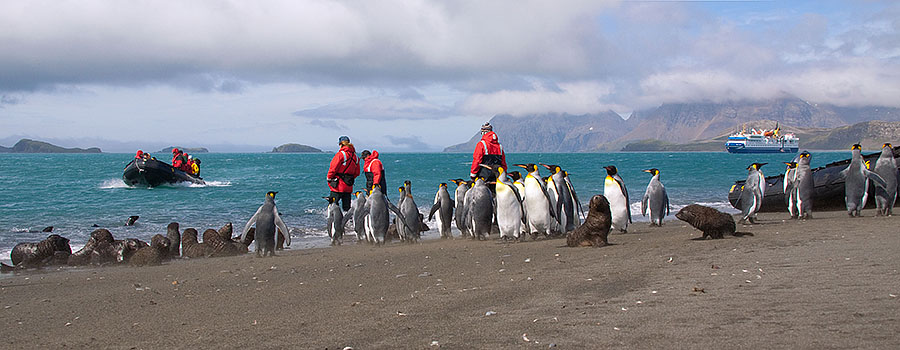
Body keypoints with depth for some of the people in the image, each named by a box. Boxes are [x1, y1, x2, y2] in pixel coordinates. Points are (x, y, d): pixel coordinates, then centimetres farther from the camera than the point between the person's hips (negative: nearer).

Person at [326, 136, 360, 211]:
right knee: (347, 206, 12)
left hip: (338, 185, -7)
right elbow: (357, 172, 14)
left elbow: (333, 168, -13)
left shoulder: (340, 154, -13)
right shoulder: (355, 156, 9)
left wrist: (328, 178, 1)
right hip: (349, 186, 7)